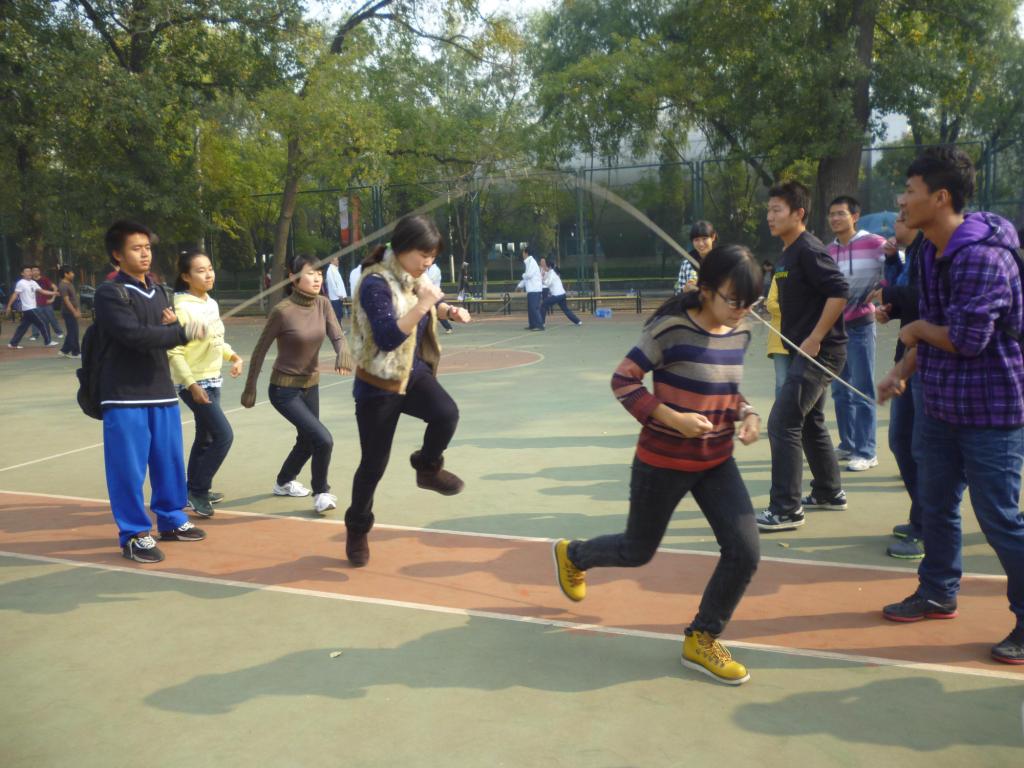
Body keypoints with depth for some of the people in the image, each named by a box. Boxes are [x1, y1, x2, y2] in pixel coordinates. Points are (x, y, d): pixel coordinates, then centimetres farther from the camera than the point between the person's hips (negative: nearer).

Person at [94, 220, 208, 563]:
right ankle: (134, 534, 11)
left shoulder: (158, 291, 14)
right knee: (129, 468, -2)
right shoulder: (109, 293, -9)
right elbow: (134, 335, -22)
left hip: (161, 390, 7)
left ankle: (171, 520, 30)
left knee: (170, 461, 14)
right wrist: (183, 332, -26)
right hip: (125, 396, -7)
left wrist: (173, 324, -6)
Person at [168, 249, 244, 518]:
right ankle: (197, 490, 2)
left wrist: (233, 356, 3)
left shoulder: (211, 303, 7)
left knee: (205, 438, 15)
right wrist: (193, 385, -24)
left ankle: (194, 490, 28)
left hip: (212, 380, 8)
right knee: (224, 435, -11)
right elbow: (174, 352, -20)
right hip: (194, 383, -8)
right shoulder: (182, 307, -18)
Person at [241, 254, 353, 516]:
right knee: (323, 440, -16)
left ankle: (283, 482, 49)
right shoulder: (282, 310, -20)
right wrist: (249, 389, -5)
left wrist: (343, 352, -37)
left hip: (311, 385, 7)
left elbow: (337, 336, -13)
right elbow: (260, 350, -12)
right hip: (284, 389, -7)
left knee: (307, 441, 22)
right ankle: (321, 492, 8)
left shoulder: (323, 304, -5)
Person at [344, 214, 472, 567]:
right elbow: (387, 338, -29)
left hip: (413, 372, 6)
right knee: (374, 463, 4)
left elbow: (433, 303, 23)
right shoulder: (376, 283, -22)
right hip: (378, 384, -6)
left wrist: (449, 310, 1)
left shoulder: (415, 277, 2)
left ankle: (428, 467, 5)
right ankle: (357, 529, 28)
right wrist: (422, 306, -33)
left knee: (446, 414, -26)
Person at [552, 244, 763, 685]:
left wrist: (747, 414, -5)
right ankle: (572, 555, 45)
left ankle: (701, 640, 16)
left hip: (717, 462, 6)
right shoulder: (672, 329, -20)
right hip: (663, 462, -5)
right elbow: (623, 381, -16)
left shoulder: (738, 335, 0)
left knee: (745, 552, -5)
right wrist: (672, 418, -26)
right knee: (638, 551, 12)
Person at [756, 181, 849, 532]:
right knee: (810, 422, 20)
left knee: (782, 424, -11)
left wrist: (815, 338, -23)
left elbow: (839, 291, -25)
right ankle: (829, 493, 34)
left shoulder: (809, 250, -16)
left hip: (819, 352, -10)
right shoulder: (789, 253, 13)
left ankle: (786, 510, -5)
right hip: (805, 351, 10)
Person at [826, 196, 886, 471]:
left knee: (862, 392, -4)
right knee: (840, 391, 12)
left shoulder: (874, 244, -7)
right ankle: (848, 444, 23)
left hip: (860, 325, -6)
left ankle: (866, 452, 2)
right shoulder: (829, 251, 11)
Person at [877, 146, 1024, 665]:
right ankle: (937, 594, 36)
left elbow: (966, 339, -27)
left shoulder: (982, 256, -23)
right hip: (942, 402, 9)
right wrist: (904, 369, 11)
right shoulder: (931, 251, 6)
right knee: (936, 504, 18)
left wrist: (917, 329, -10)